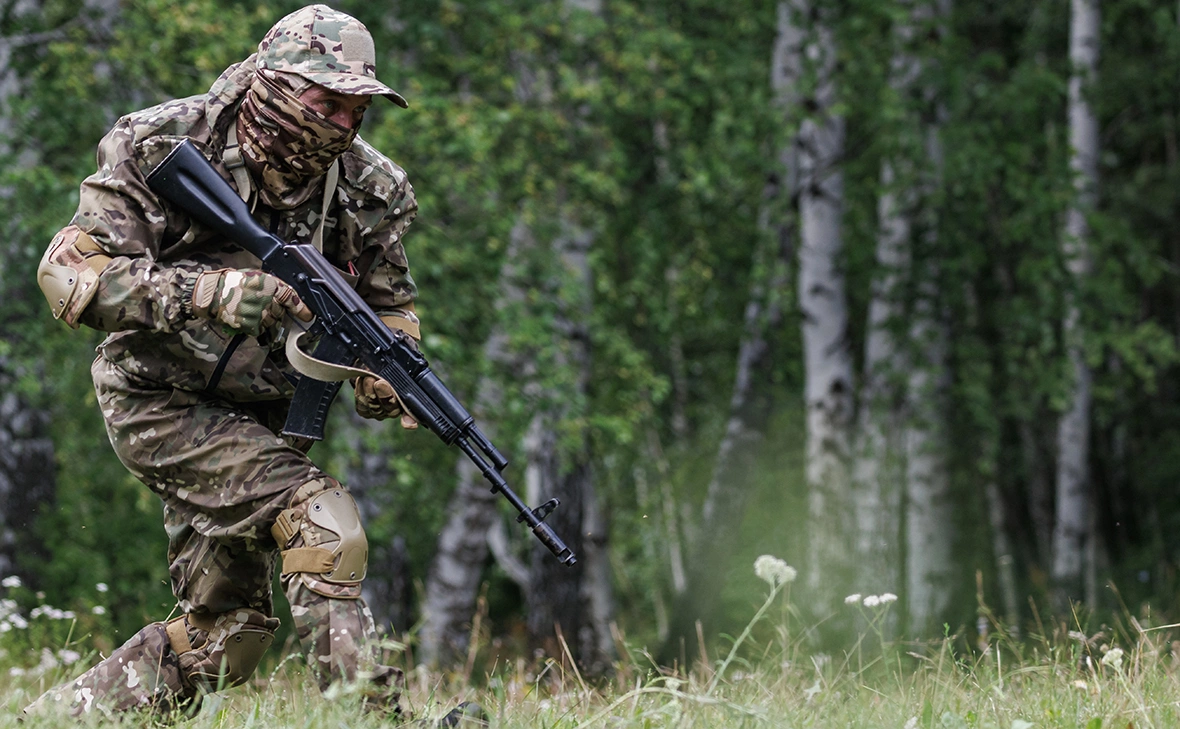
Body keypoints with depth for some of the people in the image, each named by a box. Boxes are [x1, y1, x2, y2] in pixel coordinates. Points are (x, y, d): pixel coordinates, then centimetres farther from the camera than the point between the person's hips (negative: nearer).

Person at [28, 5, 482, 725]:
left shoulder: (365, 187, -4)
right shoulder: (159, 147, -17)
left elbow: (390, 305, 10)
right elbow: (69, 273, -24)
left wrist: (388, 380, -14)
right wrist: (211, 293, -35)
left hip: (259, 418, 6)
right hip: (162, 402, -6)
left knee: (226, 634, 5)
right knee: (319, 519, -26)